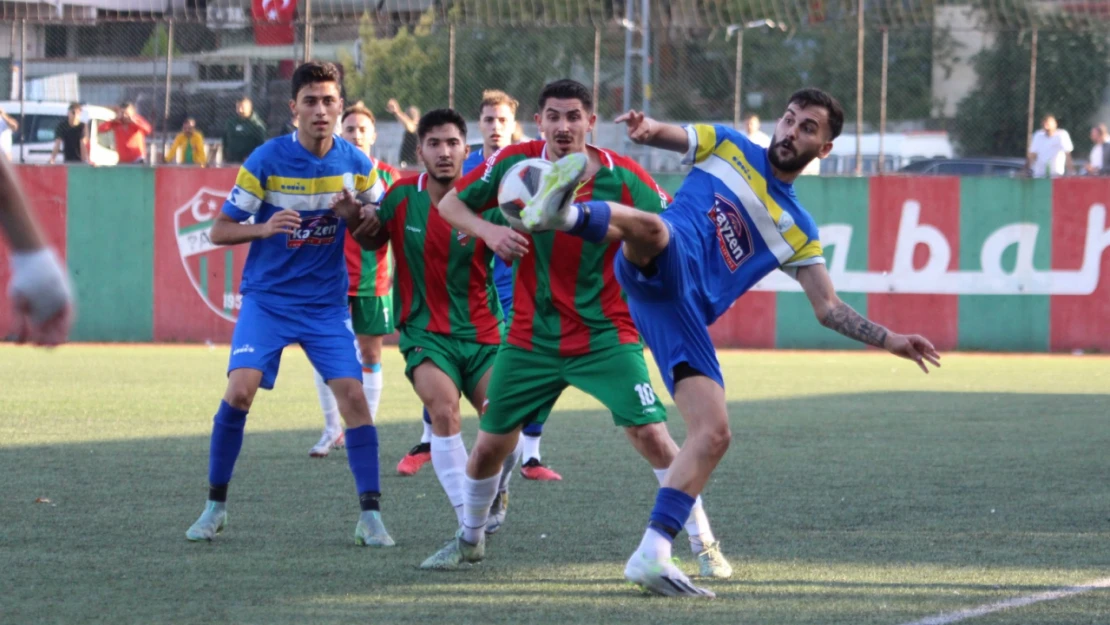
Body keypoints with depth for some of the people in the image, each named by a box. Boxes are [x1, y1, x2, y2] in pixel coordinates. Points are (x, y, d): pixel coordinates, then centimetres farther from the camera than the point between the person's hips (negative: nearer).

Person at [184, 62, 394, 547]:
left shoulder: (356, 165, -2)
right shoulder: (266, 161, -10)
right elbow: (219, 230, -5)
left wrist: (354, 214, -14)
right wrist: (263, 228, -25)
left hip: (326, 303, 2)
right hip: (267, 299, -2)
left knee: (352, 393, -11)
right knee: (240, 390, -17)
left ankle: (370, 516, -4)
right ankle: (215, 506, 0)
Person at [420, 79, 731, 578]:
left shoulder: (623, 177, -11)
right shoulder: (515, 163, -6)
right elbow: (449, 201, 4)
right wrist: (487, 230, -15)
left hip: (606, 335, -2)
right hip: (531, 337, 2)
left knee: (650, 434, -15)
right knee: (490, 445, 6)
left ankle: (704, 545, -1)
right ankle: (469, 540, 34)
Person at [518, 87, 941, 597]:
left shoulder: (798, 232, 25)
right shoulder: (727, 147, 20)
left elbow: (828, 309, 24)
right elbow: (662, 135, 12)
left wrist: (889, 340, 9)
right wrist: (644, 128, -14)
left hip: (686, 313, 4)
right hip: (661, 268, -4)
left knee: (714, 433, -9)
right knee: (649, 225, -41)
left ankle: (652, 556, -7)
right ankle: (562, 213, -71)